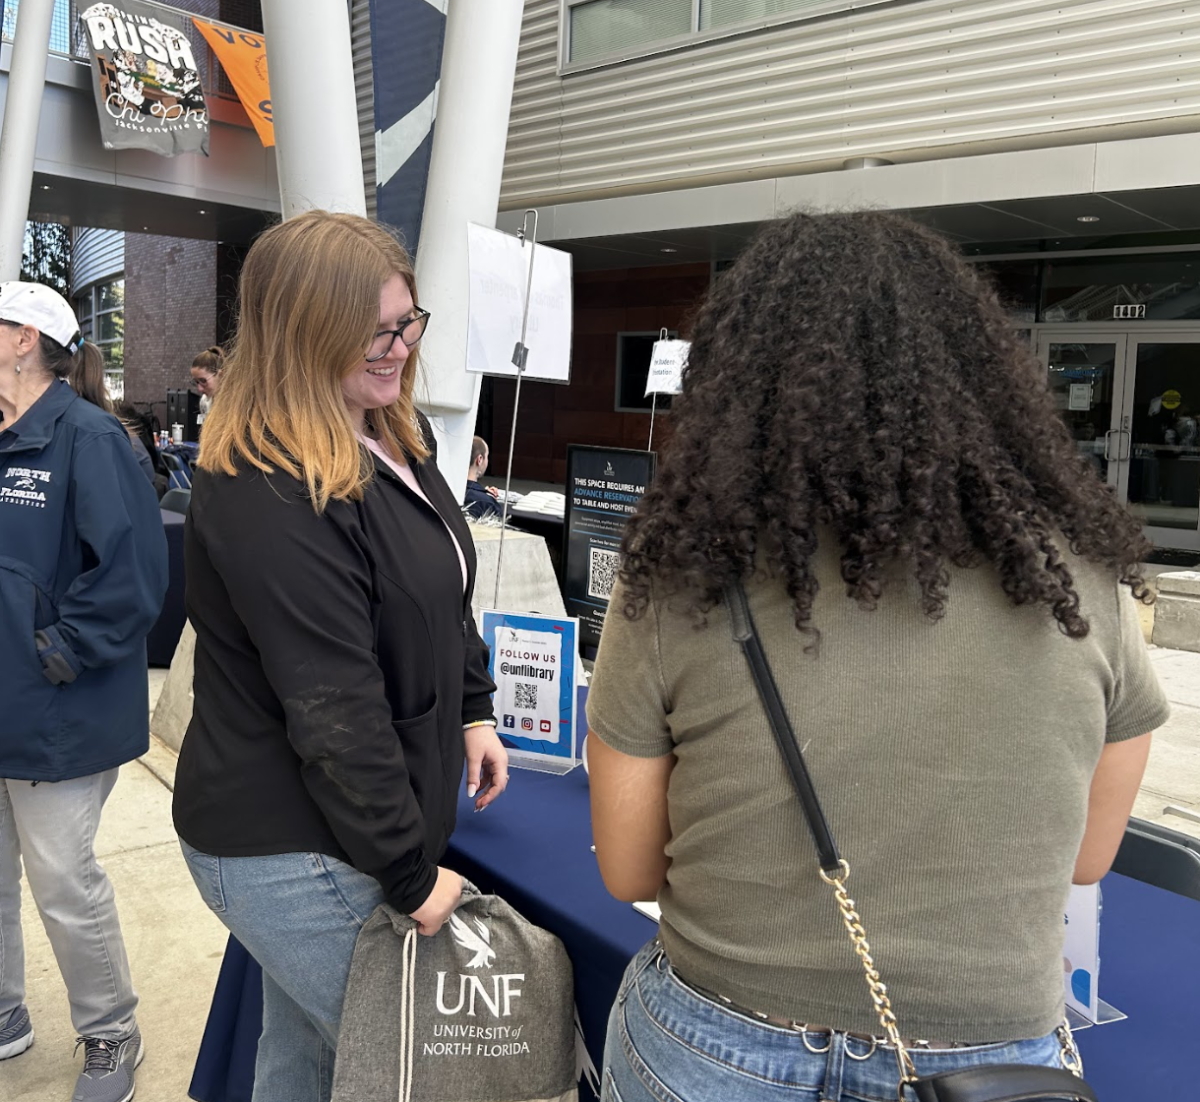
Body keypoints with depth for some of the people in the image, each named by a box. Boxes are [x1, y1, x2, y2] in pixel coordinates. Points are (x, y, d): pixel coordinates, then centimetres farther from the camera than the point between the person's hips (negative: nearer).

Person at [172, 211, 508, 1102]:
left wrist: (474, 712, 12)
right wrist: (412, 875, -18)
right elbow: (334, 711, -25)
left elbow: (446, 600, 17)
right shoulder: (267, 496, -26)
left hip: (324, 835, 8)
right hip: (294, 858, -8)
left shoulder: (386, 440, 5)